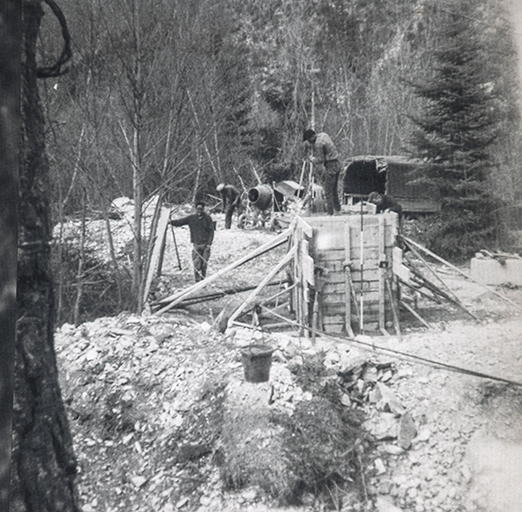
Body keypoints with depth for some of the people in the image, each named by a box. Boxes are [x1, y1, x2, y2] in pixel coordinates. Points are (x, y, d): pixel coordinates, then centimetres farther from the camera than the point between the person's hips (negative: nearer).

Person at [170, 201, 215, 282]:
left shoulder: (207, 218, 0)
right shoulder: (191, 218, 4)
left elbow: (211, 231, 1)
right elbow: (179, 222, 6)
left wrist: (209, 243, -4)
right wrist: (170, 221, -9)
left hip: (205, 244, -1)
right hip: (196, 244, 1)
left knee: (204, 264, 3)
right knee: (196, 265, -6)